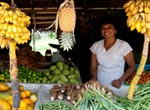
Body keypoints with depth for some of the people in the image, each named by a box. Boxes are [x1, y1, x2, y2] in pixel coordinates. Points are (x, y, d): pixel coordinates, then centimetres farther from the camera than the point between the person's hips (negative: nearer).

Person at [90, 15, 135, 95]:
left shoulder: (123, 45, -10)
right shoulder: (96, 45, 2)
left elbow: (132, 67, -3)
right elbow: (93, 67, 7)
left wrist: (120, 81, -14)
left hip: (115, 87, -3)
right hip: (98, 86, 3)